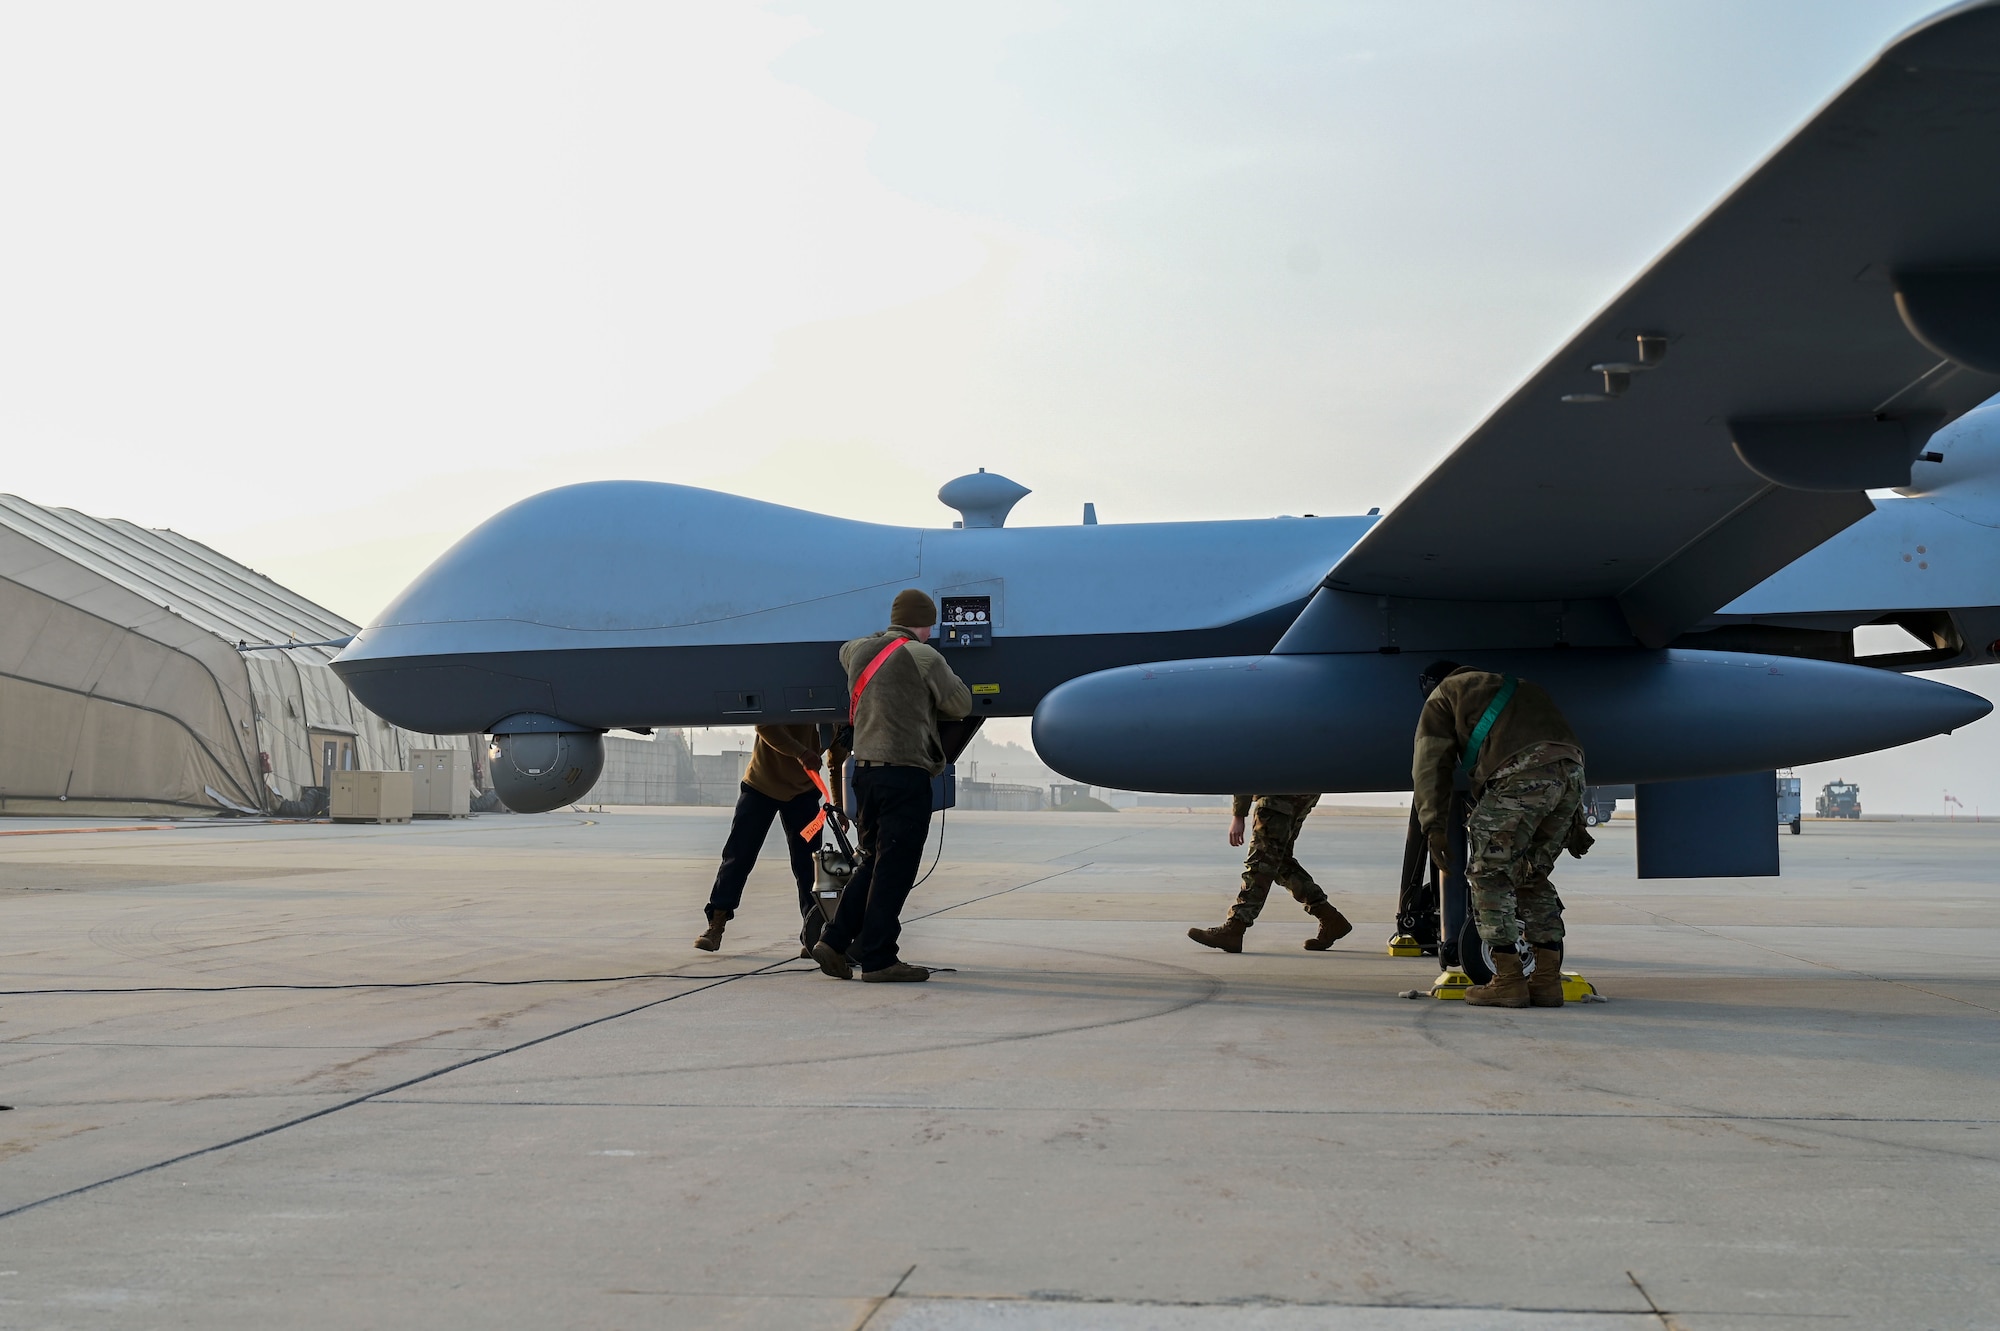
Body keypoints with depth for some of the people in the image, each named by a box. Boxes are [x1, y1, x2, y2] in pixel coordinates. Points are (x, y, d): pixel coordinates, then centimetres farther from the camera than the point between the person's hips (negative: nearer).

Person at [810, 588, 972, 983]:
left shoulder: (859, 651, 12)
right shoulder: (923, 656, -8)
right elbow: (961, 705, 2)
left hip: (865, 769, 7)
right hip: (905, 772, -7)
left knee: (874, 862, 17)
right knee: (894, 868, -2)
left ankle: (834, 942, 13)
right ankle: (877, 958, 1)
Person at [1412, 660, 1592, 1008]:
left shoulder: (1445, 695, 22)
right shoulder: (1523, 687, 40)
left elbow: (1431, 763, 10)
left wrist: (1434, 826, 5)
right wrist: (1574, 820, 31)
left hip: (1521, 775, -6)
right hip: (1571, 771, 7)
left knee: (1489, 874, 4)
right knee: (1533, 878, 18)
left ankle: (1509, 980, -1)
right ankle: (1548, 980, 14)